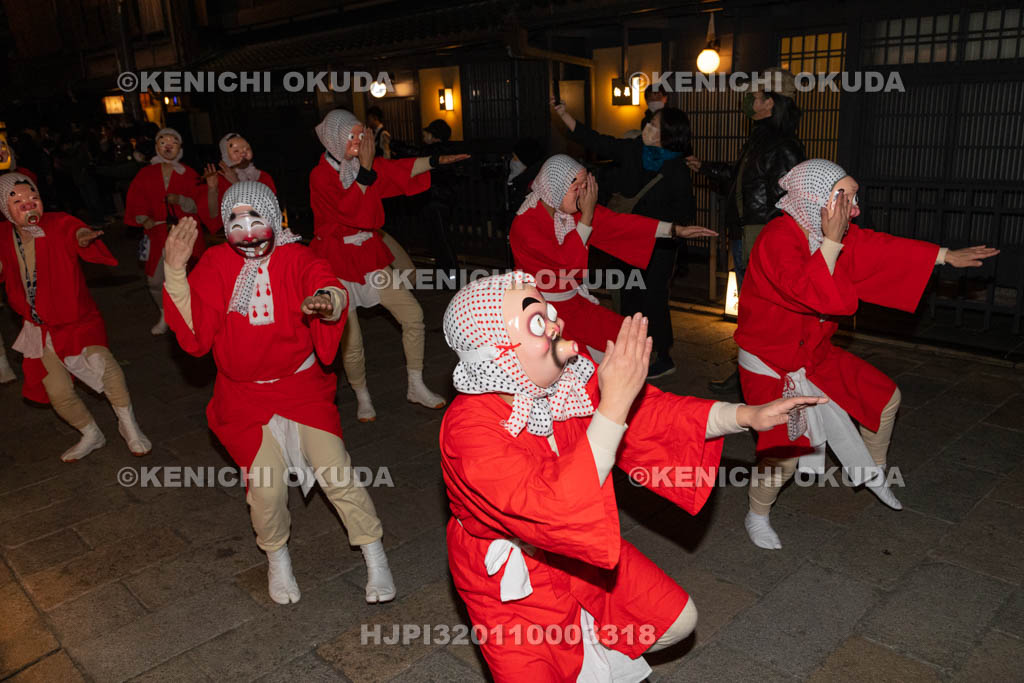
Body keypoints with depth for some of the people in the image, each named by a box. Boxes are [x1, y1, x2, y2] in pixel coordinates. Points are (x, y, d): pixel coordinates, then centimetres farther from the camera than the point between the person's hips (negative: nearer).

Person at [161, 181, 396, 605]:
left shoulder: (295, 258, -5)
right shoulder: (215, 266, -2)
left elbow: (329, 288, -25)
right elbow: (195, 336, -9)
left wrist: (328, 300, -49)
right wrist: (175, 272, -19)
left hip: (302, 386, 0)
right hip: (245, 395, 1)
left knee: (336, 472, -9)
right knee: (266, 486, -9)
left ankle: (374, 556, 13)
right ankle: (277, 558, 24)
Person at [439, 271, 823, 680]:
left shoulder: (566, 376, -16)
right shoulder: (468, 431, -35)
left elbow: (647, 415, -5)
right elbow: (552, 512, -43)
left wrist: (747, 416, -13)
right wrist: (613, 404, -46)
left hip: (580, 550, 6)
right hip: (512, 582, -5)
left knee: (677, 621, 10)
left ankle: (591, 644, 34)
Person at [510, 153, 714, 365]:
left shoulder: (578, 209, -2)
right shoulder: (524, 225, -20)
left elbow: (617, 222, -2)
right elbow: (565, 261, -26)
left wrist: (676, 230, -3)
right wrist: (587, 215, -26)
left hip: (574, 299, 7)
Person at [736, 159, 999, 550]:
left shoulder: (835, 232, -1)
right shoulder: (778, 240, -27)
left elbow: (877, 247, 9)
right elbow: (814, 294, -37)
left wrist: (946, 255, 13)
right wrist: (832, 240, -33)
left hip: (814, 352, 9)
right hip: (771, 364, -9)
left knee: (886, 397, 15)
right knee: (784, 453, -16)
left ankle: (873, 473, 40)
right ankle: (757, 517, 14)